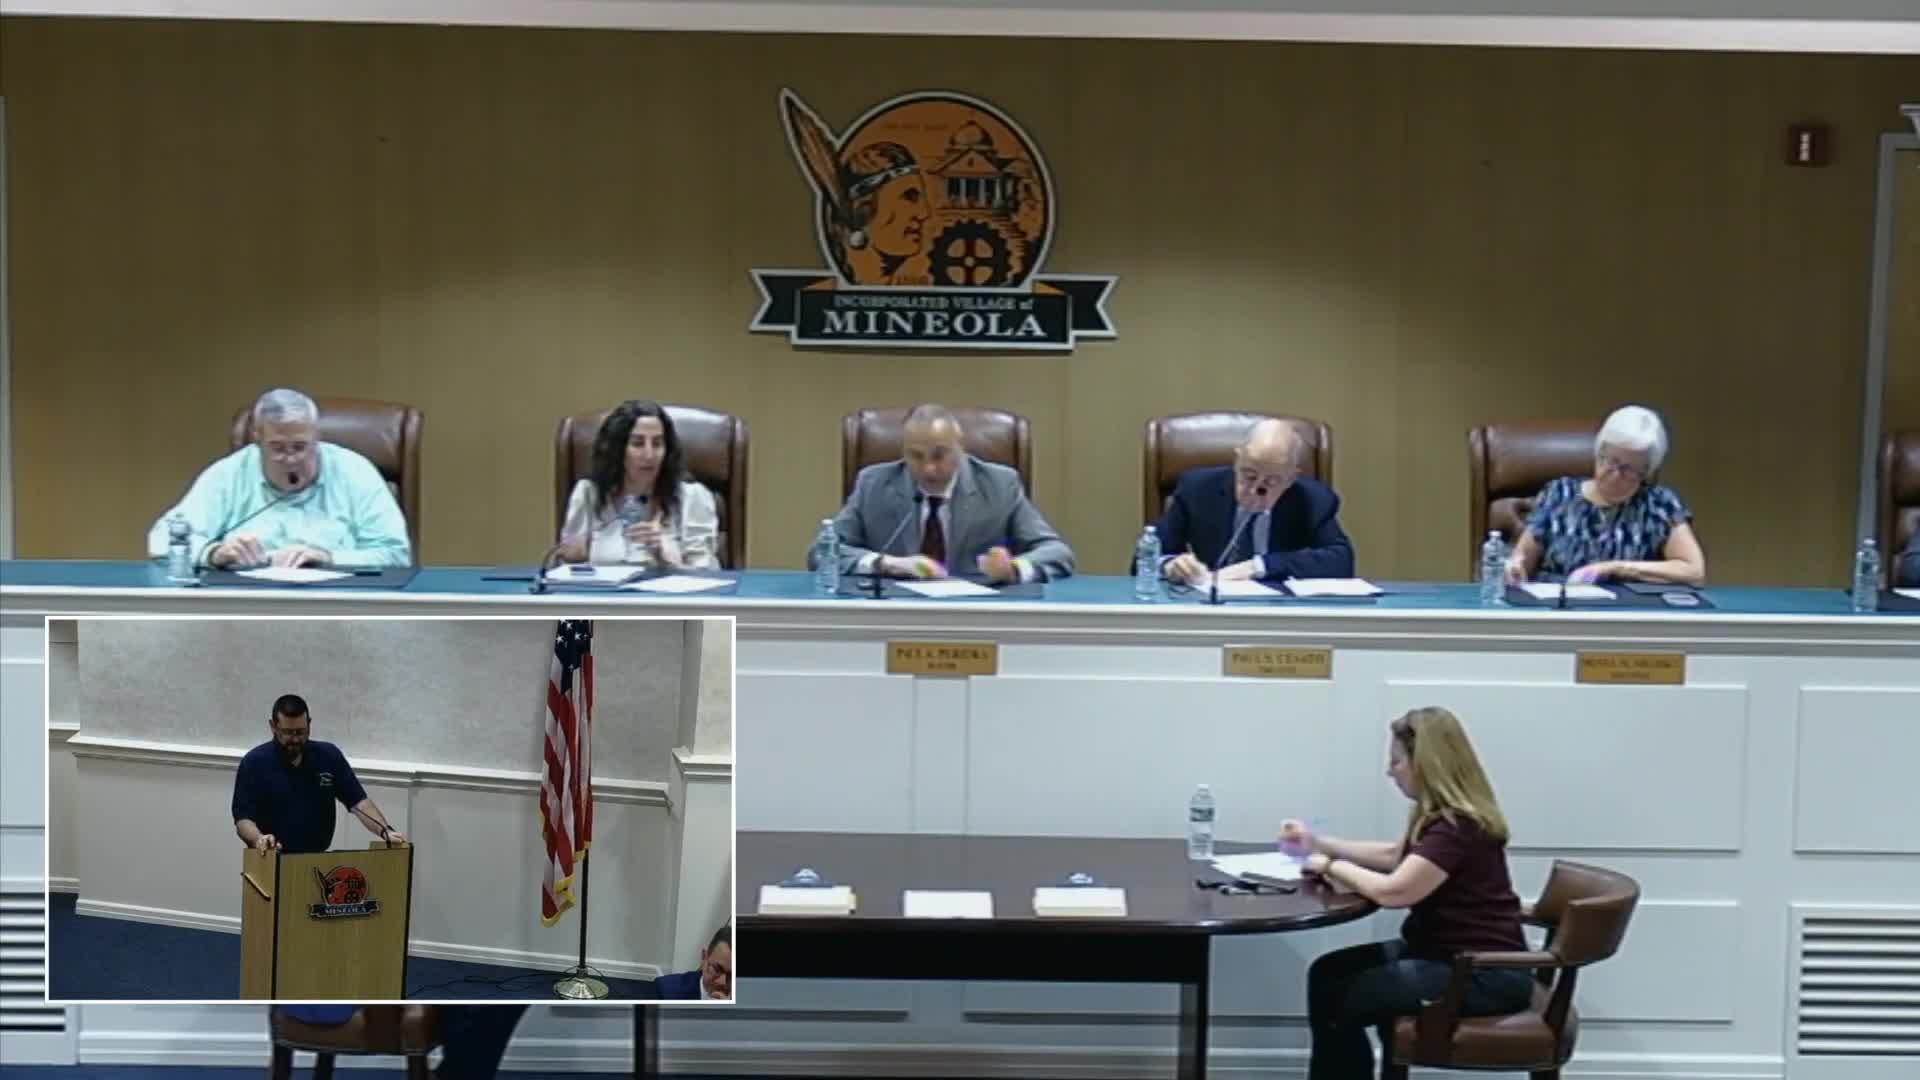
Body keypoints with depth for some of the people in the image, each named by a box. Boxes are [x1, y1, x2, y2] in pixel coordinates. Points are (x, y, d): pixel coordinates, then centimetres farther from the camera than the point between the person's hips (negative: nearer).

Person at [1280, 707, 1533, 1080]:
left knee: (1338, 1002, -11)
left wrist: (1332, 867, -10)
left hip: (1485, 973, -10)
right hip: (1446, 951, 10)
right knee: (1327, 973, 3)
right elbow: (1394, 855, 27)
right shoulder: (1441, 815, 10)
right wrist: (1319, 844, 22)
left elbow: (1392, 891, -27)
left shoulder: (1459, 827, -22)